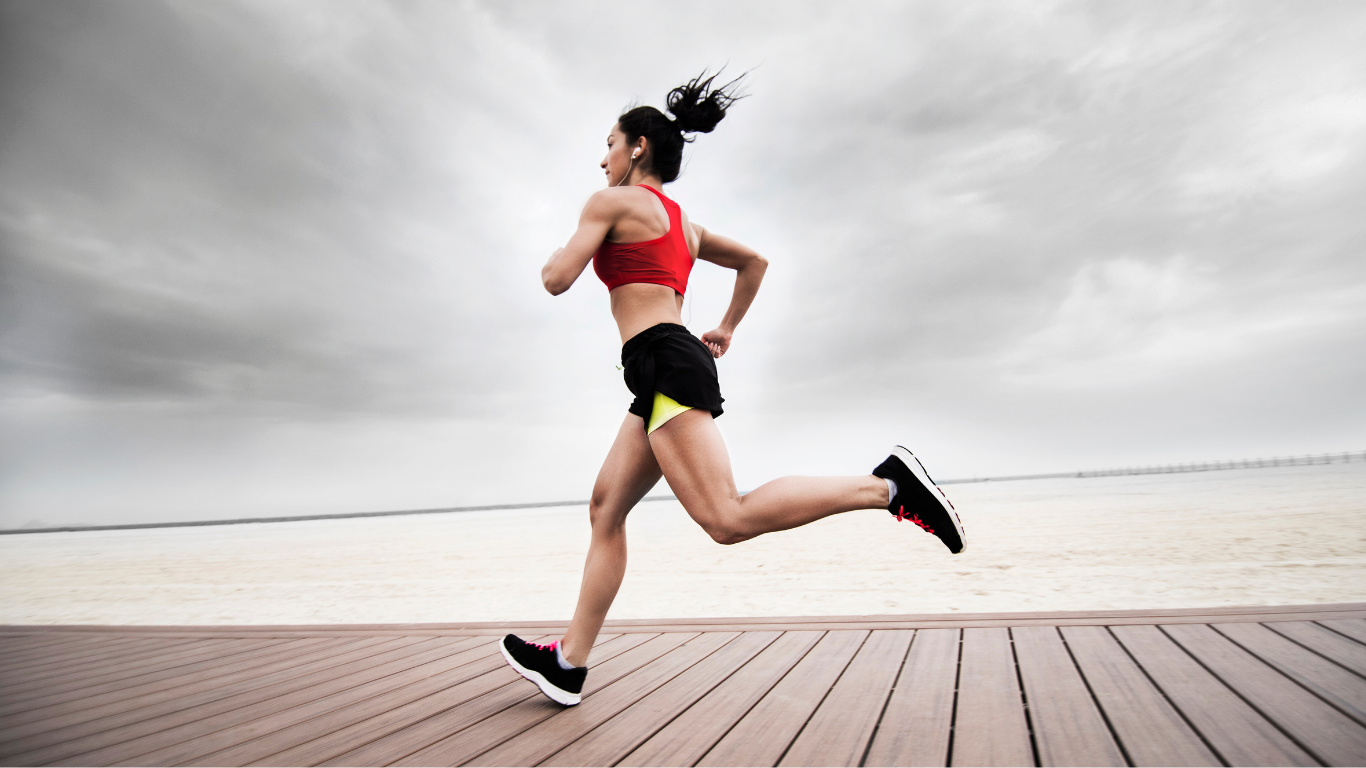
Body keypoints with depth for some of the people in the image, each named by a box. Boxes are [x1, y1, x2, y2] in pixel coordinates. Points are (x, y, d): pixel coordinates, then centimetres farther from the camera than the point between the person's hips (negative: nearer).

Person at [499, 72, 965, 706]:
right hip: (675, 367, 10)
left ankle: (888, 483, -15)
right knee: (605, 508, 9)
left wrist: (553, 259, 20)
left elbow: (558, 279, -4)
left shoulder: (611, 201, 3)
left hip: (664, 364, -10)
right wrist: (726, 330, 32)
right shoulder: (683, 222, 27)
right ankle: (569, 663, 15)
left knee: (728, 519, -19)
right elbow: (755, 261, 33)